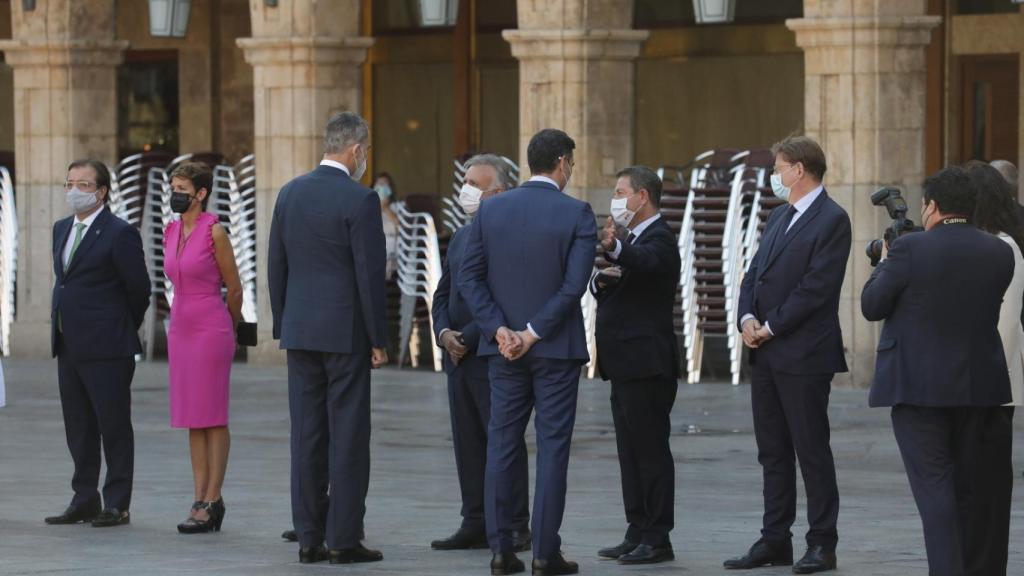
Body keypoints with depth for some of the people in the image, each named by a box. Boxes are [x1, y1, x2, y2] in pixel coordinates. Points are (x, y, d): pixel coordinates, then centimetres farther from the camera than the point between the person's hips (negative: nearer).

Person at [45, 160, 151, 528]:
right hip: (69, 346, 8)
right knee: (79, 429, 11)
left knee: (114, 427, -2)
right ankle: (84, 501, 18)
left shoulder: (120, 234, -9)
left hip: (106, 347, -8)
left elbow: (138, 289, -6)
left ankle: (117, 505, 1)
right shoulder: (62, 229, 15)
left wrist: (122, 330, 5)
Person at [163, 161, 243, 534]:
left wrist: (228, 329, 10)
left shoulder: (215, 233, -10)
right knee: (192, 419, 7)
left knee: (212, 417, -4)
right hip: (181, 328, 7)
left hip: (211, 329, -7)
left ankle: (212, 502, -1)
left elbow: (234, 288, -2)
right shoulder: (171, 233, 10)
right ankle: (201, 500, 10)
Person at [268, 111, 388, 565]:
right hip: (346, 332, -6)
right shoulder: (360, 200, -11)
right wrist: (378, 339, -6)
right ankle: (343, 539, -1)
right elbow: (370, 275, -12)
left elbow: (276, 267, 11)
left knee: (306, 436, 7)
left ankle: (309, 539, 8)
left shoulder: (290, 194, 7)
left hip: (300, 331, 6)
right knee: (348, 437, -1)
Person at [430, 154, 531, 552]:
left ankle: (516, 528, -1)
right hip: (458, 356, 8)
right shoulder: (460, 237, 17)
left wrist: (469, 340, -16)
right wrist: (444, 332, -1)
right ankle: (476, 524, 15)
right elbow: (443, 293, 18)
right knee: (467, 442, 10)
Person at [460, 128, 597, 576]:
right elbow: (574, 284, -15)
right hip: (556, 348, -3)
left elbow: (470, 277, -2)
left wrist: (500, 329, -6)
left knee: (502, 444, 8)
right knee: (552, 446, 1)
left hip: (503, 347, 3)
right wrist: (532, 334, -12)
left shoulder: (491, 210, 2)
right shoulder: (577, 214, -8)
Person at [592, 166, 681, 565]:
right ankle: (638, 534, 17)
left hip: (647, 366, -10)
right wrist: (600, 282, -2)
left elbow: (645, 263, -36)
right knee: (631, 453, 12)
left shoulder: (659, 238, -12)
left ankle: (657, 539, -5)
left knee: (651, 451, -7)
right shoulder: (633, 239, 19)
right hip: (626, 364, 10)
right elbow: (610, 288, 20)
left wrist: (613, 248, -55)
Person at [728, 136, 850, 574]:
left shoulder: (831, 220, -10)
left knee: (811, 449, -3)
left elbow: (817, 287, -17)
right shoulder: (779, 217, 17)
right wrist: (747, 317, -2)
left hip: (803, 354, -8)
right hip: (765, 354, 8)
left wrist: (771, 327, -14)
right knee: (772, 451, 10)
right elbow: (755, 272, 16)